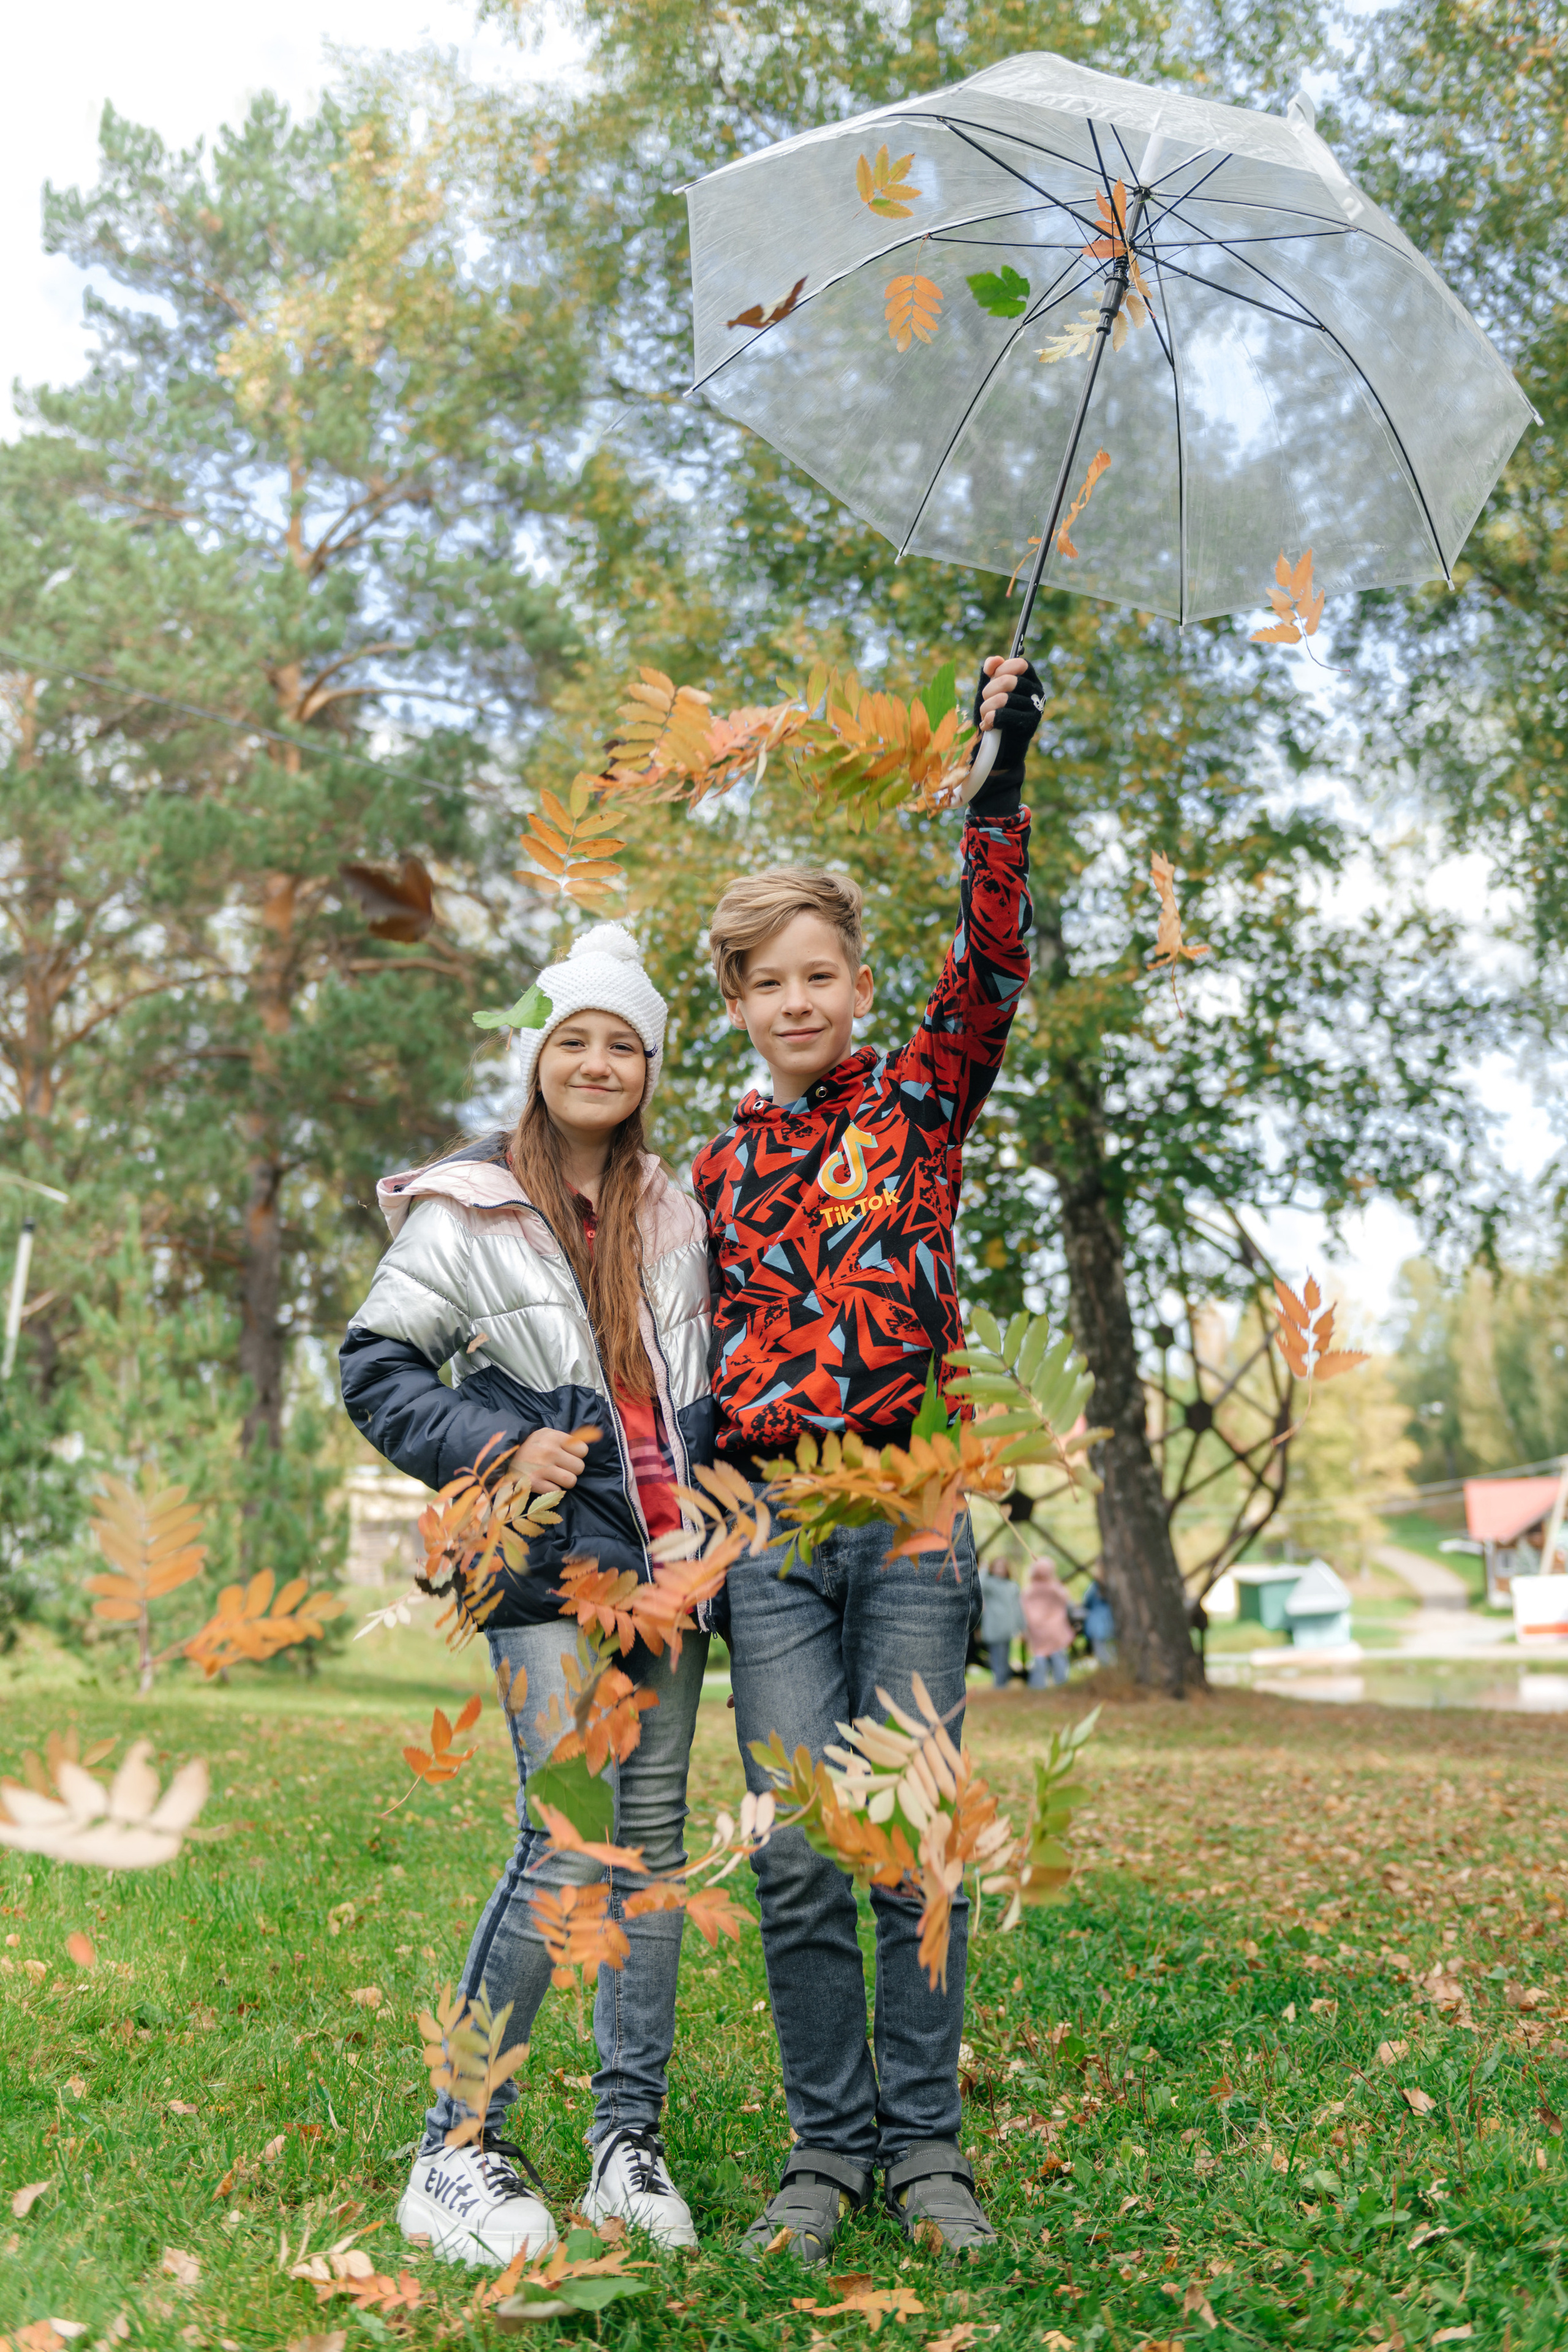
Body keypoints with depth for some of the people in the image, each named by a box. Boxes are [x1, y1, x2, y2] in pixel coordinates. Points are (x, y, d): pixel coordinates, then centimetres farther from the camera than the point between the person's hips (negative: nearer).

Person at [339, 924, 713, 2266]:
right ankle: (458, 2147, 4)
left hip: (671, 1555, 5)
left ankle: (630, 2135, 20)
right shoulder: (463, 1211, 0)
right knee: (570, 1843, -12)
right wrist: (496, 1447, -13)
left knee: (655, 1833, 7)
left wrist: (717, 1475, 11)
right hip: (553, 1564, -5)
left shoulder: (675, 1211, 15)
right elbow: (377, 1369, 0)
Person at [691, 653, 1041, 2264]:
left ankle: (924, 2147, 20)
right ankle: (825, 2147, 19)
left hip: (910, 1511, -1)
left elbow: (991, 965, -8)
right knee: (798, 1858, 1)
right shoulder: (719, 1169, 13)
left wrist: (999, 779, -14)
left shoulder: (917, 1101, 6)